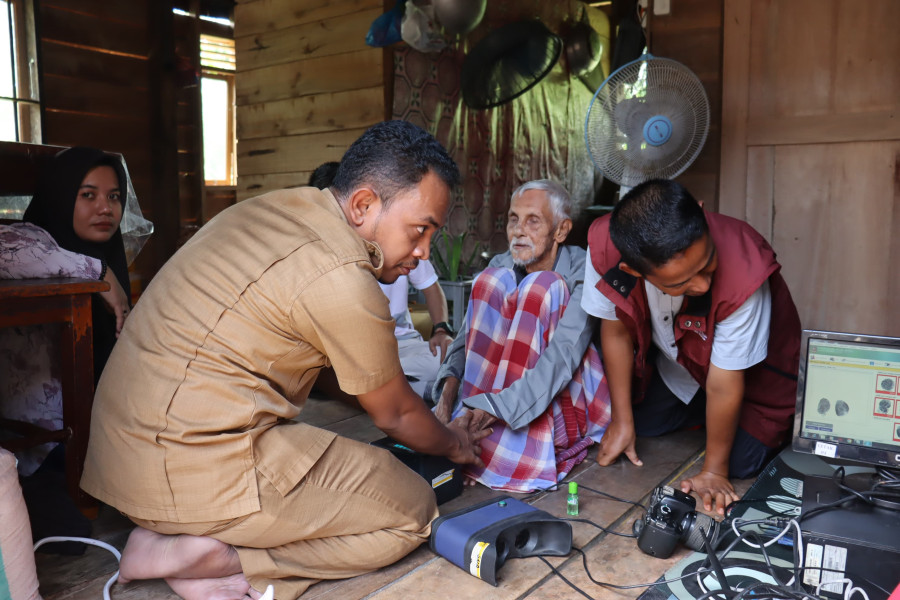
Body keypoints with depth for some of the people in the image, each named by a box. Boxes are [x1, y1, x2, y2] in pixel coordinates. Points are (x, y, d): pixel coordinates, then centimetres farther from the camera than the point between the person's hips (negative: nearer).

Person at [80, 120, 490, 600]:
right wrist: (455, 445, 19)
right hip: (196, 467, -9)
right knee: (412, 510, -1)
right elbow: (395, 416, -2)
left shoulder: (275, 205, 8)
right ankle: (203, 556, -9)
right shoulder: (342, 280, -19)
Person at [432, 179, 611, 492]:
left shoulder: (581, 271, -18)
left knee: (542, 286, -27)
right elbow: (468, 333, -9)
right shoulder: (500, 266, -1)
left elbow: (563, 358, -31)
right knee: (492, 280, -17)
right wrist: (448, 396, -28)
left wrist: (491, 411, -41)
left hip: (568, 393, -4)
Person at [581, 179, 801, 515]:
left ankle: (779, 428, 24)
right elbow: (616, 331, -15)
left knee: (742, 462, -7)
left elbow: (724, 384, -30)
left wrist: (714, 470, -16)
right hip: (673, 362, 4)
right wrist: (622, 421, -6)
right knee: (644, 424, 4)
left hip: (750, 370, -3)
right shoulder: (605, 248, -33)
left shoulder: (741, 275, -43)